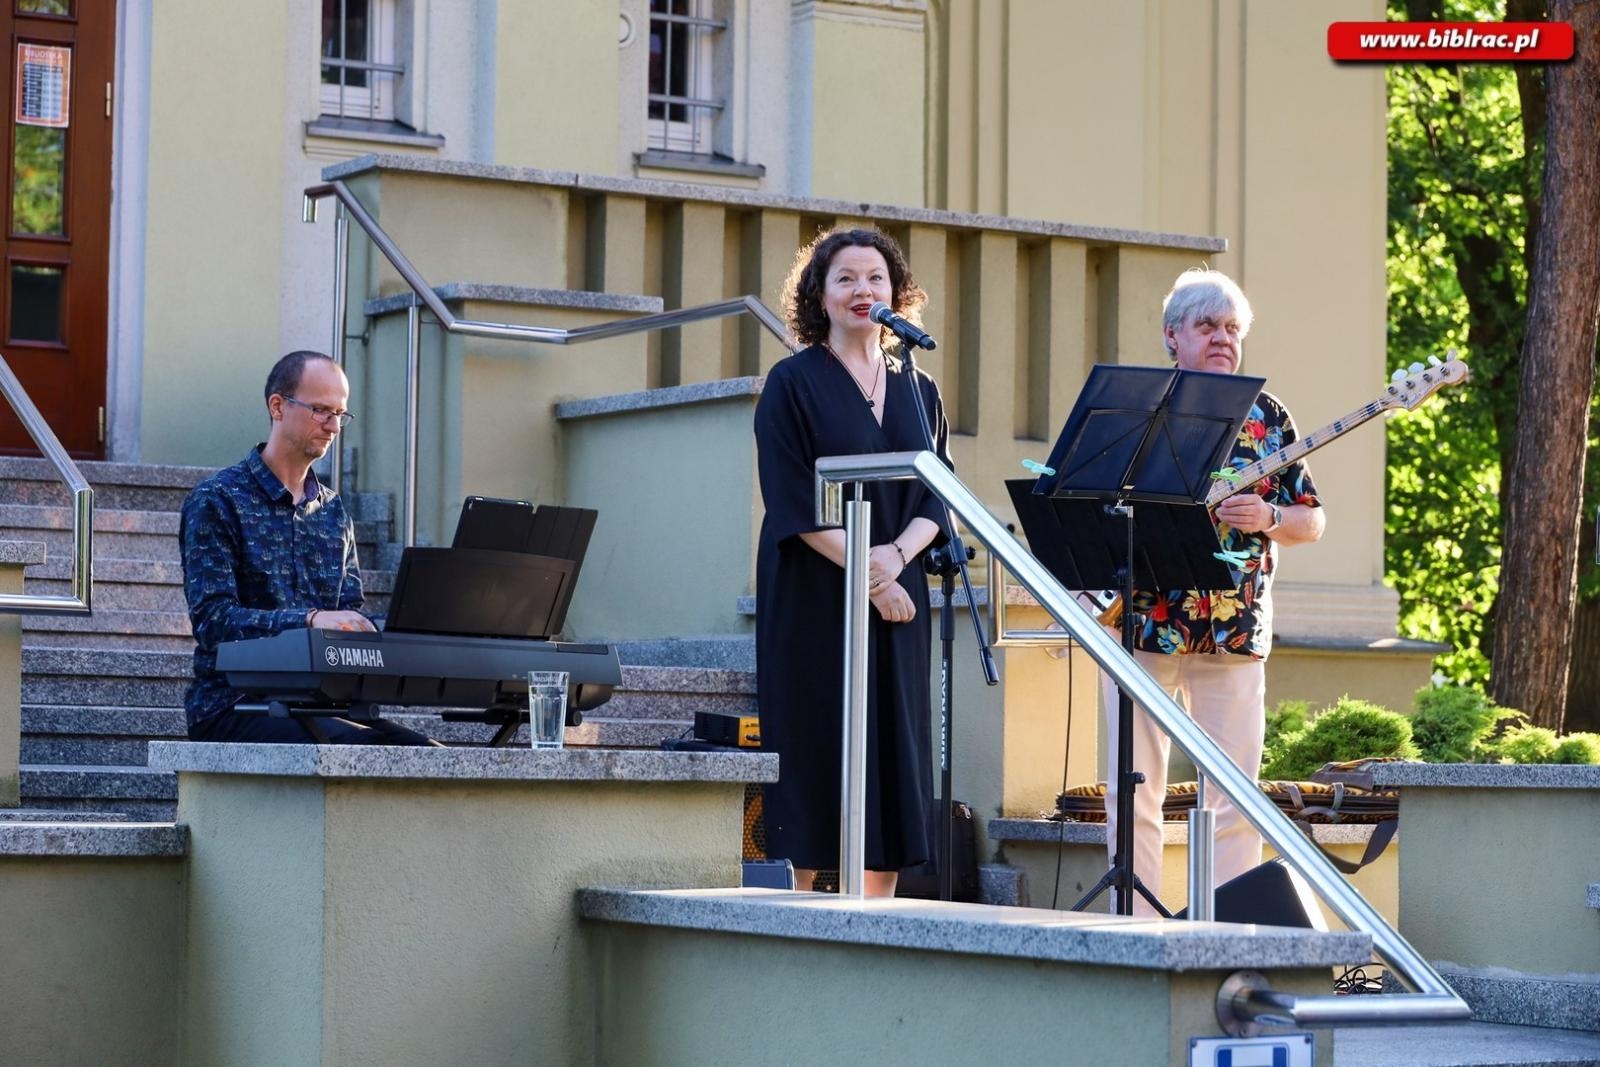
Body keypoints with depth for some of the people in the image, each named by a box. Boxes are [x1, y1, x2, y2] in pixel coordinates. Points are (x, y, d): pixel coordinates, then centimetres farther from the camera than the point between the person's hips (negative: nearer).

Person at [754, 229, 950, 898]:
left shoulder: (918, 391, 13)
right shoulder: (794, 383, -1)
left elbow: (938, 494, 8)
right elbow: (792, 501, -8)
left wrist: (896, 555, -11)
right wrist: (863, 570, -15)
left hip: (898, 602, 4)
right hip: (815, 600, -4)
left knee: (894, 751, 1)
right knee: (822, 753, -5)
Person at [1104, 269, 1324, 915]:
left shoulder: (1267, 417, 11)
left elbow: (1312, 522, 11)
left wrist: (1268, 518, -10)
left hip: (1236, 634, 1)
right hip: (1143, 624, -1)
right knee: (1134, 793, 0)